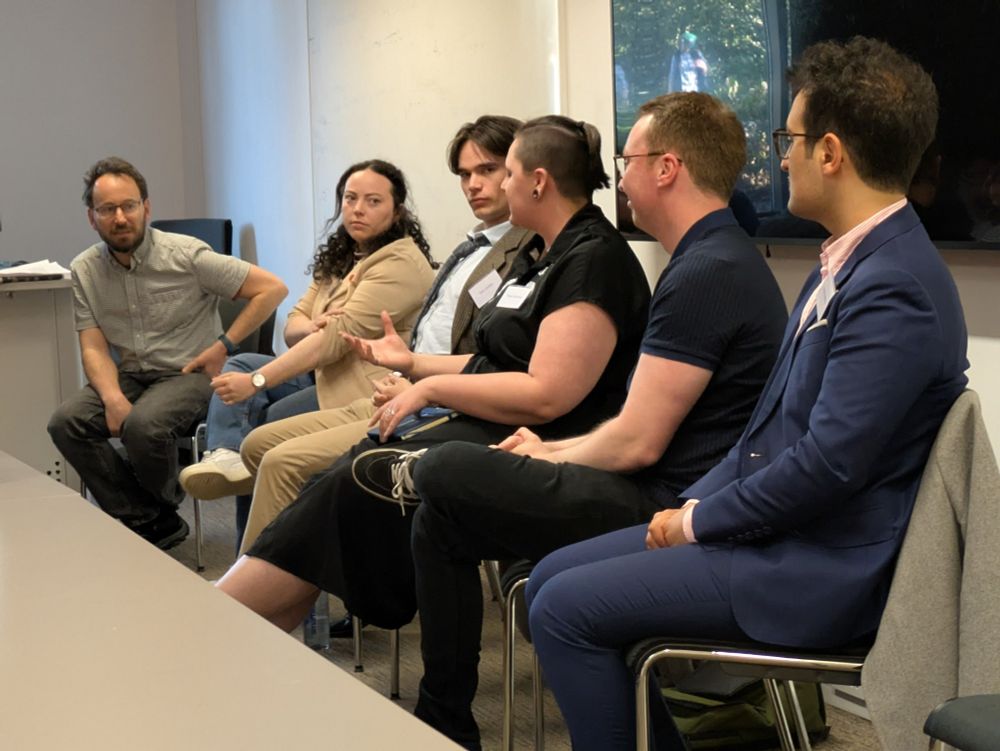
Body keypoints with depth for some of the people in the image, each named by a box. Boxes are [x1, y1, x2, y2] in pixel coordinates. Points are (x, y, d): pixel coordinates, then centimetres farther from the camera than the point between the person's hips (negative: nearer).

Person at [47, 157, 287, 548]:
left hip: (188, 374, -5)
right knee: (66, 422, -21)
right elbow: (94, 348, -2)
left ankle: (163, 509, -1)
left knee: (143, 424, -33)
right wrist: (113, 399, -22)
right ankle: (152, 524, -12)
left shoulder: (186, 255, -11)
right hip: (129, 376, 5)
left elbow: (272, 288, -10)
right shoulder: (84, 270, 1)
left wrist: (223, 345, -13)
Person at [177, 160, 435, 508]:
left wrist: (257, 381, -26)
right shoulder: (340, 257, 15)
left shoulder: (401, 263, -14)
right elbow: (293, 325, 10)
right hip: (323, 373, 9)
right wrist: (313, 326, -18)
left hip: (365, 388, -9)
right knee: (239, 364, -10)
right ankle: (227, 455, -31)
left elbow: (339, 336, -23)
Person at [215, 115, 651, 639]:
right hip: (482, 431, 9)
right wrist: (412, 362, 21)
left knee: (350, 487, -20)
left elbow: (545, 395, -22)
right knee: (340, 479, -10)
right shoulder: (543, 255, 19)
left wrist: (432, 387, -14)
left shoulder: (594, 261, -14)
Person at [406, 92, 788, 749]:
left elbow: (636, 442, -19)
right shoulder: (722, 257, 15)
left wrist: (552, 460, 0)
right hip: (677, 501, 10)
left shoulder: (705, 274, -19)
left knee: (445, 477, -8)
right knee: (448, 507, 13)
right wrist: (553, 450, 14)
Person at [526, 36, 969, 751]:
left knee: (565, 609, -14)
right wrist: (695, 503, 5)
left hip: (819, 570, -10)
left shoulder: (896, 286, -21)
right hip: (772, 527, 10)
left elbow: (826, 465, -26)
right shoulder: (847, 263, 11)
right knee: (555, 577, 8)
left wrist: (699, 521, -12)